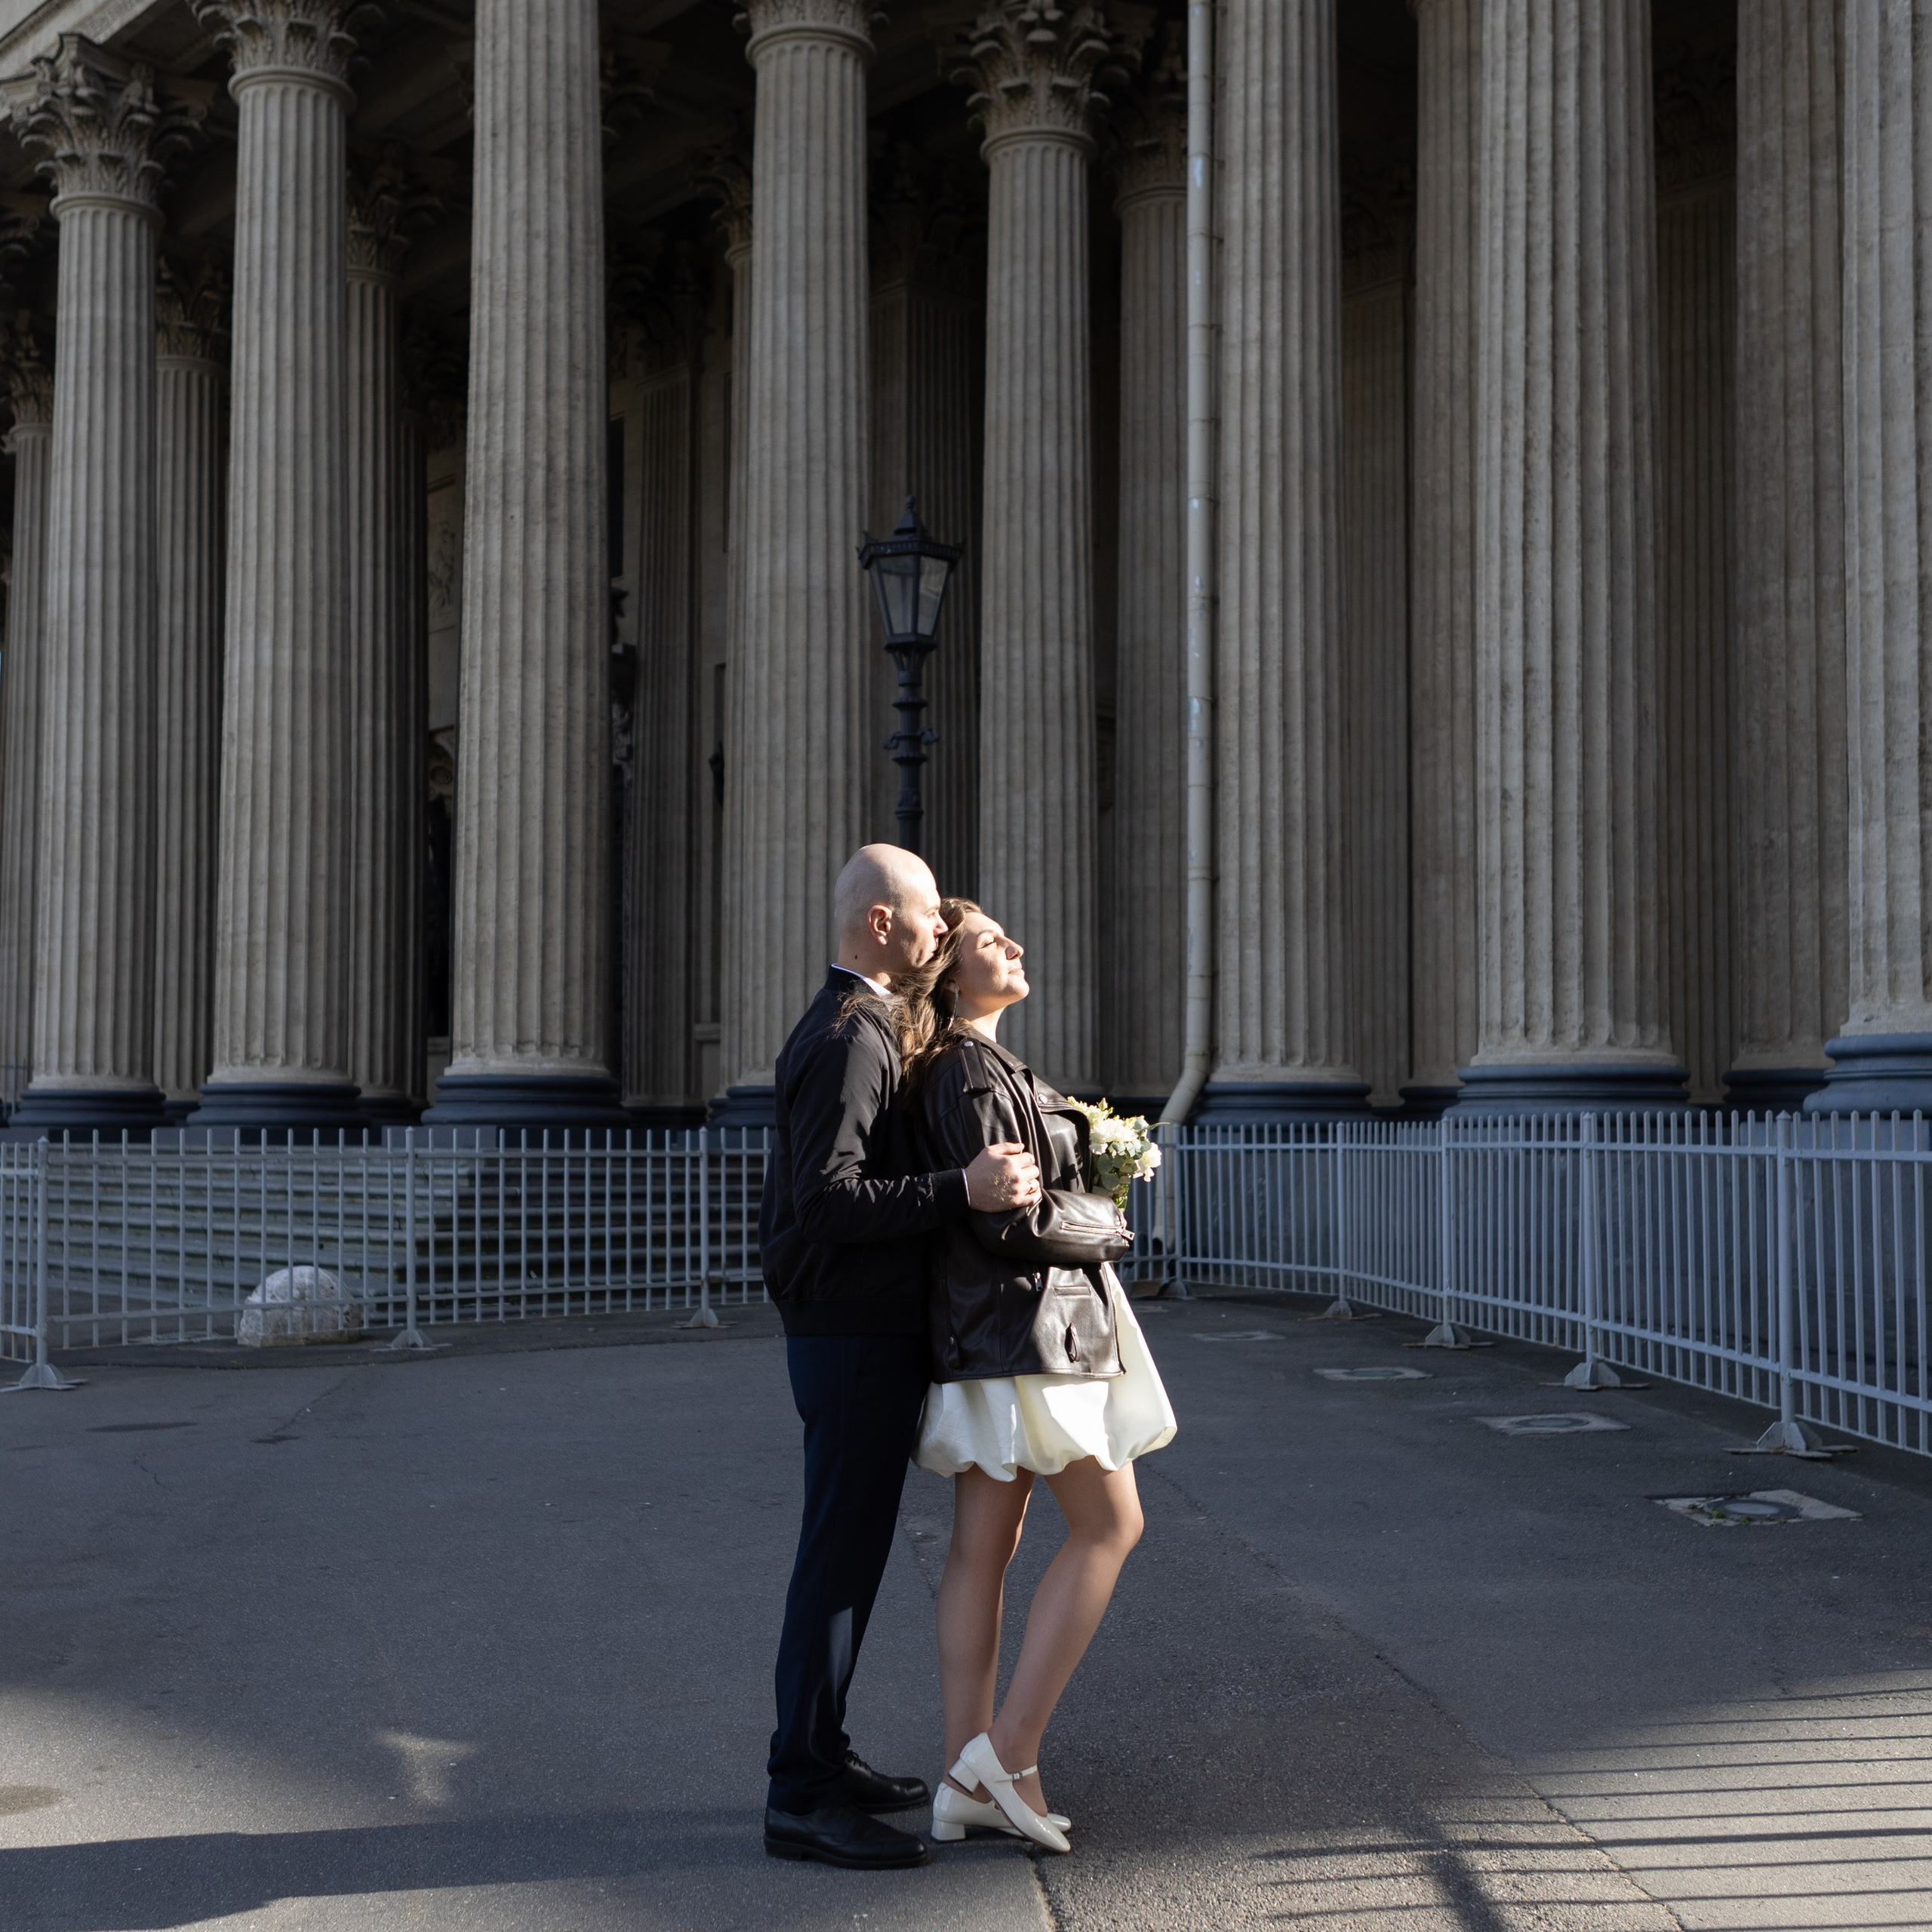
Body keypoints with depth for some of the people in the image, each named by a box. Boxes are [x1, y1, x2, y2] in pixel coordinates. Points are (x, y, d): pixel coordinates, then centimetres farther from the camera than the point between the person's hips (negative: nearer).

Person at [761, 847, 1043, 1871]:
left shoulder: (854, 1028, 16)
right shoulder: (849, 1037, -17)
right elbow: (829, 1198, -27)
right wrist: (964, 1191, -32)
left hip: (855, 1332, 10)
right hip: (856, 1337, -10)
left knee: (848, 1553, 16)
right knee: (840, 1559, -5)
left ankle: (821, 1757, 26)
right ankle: (801, 1797, 2)